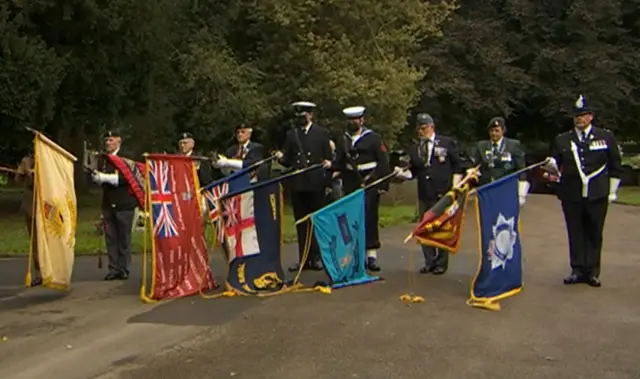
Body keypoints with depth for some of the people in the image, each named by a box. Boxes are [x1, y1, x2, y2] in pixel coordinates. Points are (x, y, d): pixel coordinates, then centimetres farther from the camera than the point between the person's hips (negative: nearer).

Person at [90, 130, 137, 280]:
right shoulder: (103, 159, 13)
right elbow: (101, 178, 15)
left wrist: (107, 177, -21)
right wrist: (96, 177, -8)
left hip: (124, 203, -5)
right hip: (108, 203, 5)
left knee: (124, 238, 2)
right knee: (110, 238, 3)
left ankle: (123, 269, 9)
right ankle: (113, 269, 7)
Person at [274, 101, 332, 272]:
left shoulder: (322, 133, 7)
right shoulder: (291, 135, 13)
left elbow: (328, 157, 6)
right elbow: (287, 161, 11)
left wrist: (328, 163, -16)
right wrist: (281, 157, -10)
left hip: (316, 183, -2)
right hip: (297, 184, 3)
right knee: (301, 223, 5)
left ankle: (317, 257, 10)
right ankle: (303, 259, 10)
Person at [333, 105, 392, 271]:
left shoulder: (373, 138, 0)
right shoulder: (343, 140, 14)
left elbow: (383, 162, -3)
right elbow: (339, 163, 13)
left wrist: (384, 184, -9)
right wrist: (331, 166, -9)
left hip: (370, 184, -4)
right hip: (351, 186, 4)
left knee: (369, 218, -6)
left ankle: (371, 255, 0)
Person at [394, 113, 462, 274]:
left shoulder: (447, 143, 2)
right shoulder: (414, 149, 12)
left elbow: (457, 167, 2)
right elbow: (413, 172, 10)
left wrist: (455, 188, -6)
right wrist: (402, 173, -10)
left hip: (443, 194, -4)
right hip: (424, 195, 4)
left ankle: (441, 263, 12)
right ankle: (429, 262, 16)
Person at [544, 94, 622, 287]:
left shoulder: (606, 137, 6)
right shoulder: (562, 140, 8)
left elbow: (615, 167, 8)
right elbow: (557, 166, 8)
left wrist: (612, 192, 5)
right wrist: (552, 164, -16)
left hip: (597, 196, -1)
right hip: (571, 195, 1)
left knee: (594, 233, 4)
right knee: (575, 233, 5)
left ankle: (592, 271, 12)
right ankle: (578, 270, 13)